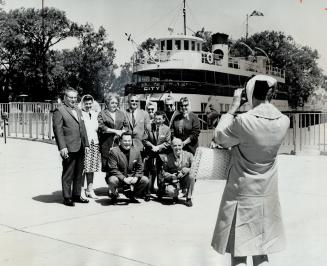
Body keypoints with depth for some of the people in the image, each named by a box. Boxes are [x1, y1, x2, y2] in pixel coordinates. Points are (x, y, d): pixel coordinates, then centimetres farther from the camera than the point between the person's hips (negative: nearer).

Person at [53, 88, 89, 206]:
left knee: (79, 173, 12)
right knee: (68, 174, 1)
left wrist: (86, 144, 15)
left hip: (80, 148, 7)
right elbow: (58, 130, -11)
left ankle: (76, 195, 23)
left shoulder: (78, 111, 20)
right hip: (69, 148, -7)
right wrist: (62, 147, -17)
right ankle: (67, 198, 10)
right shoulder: (59, 111, -5)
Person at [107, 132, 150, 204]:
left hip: (131, 178, 4)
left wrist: (136, 177, -15)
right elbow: (113, 169, -16)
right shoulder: (114, 151, -12)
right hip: (119, 178, -4)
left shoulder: (136, 151, 2)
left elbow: (140, 168, 5)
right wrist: (124, 178, -27)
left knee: (145, 180, -14)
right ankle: (114, 196, -1)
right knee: (112, 180, -36)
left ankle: (131, 195, 12)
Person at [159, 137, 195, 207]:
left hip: (185, 181, 1)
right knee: (170, 191, -33)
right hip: (173, 182, -1)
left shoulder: (188, 155, -3)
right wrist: (171, 176, -19)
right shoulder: (167, 158, -3)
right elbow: (163, 173, 1)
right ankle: (175, 195, 9)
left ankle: (189, 198, -12)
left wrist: (186, 170, -25)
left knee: (191, 176, -32)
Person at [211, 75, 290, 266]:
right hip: (267, 195, 5)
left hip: (241, 194, -5)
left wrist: (233, 107, -2)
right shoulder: (284, 122, -8)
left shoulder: (243, 121, -23)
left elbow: (219, 137, -5)